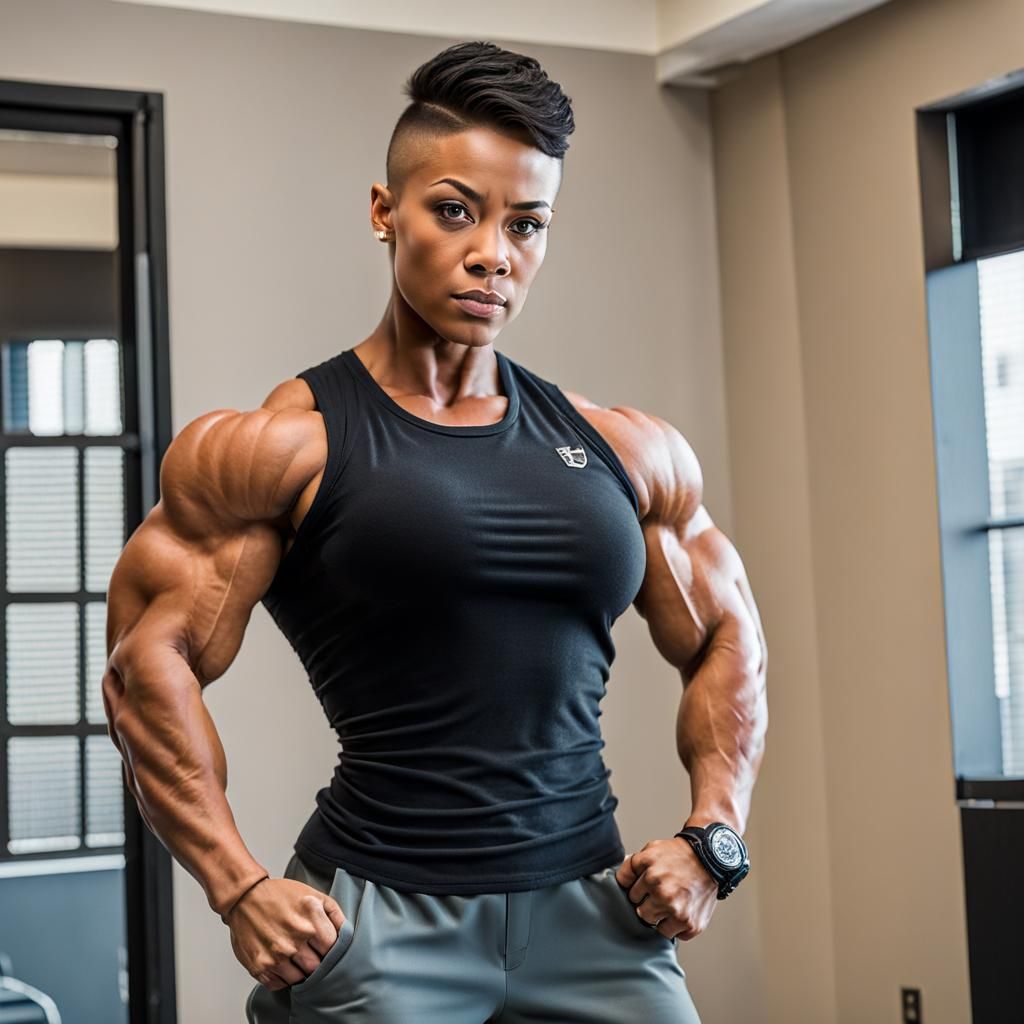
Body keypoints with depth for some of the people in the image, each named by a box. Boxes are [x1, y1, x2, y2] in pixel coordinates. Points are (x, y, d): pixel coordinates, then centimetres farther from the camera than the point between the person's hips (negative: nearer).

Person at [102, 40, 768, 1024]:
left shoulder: (627, 451, 9)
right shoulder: (285, 446, -4)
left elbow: (727, 641, 18)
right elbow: (146, 660, -7)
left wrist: (713, 836, 5)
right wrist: (241, 890, -13)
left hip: (593, 909, 4)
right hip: (381, 918, -3)